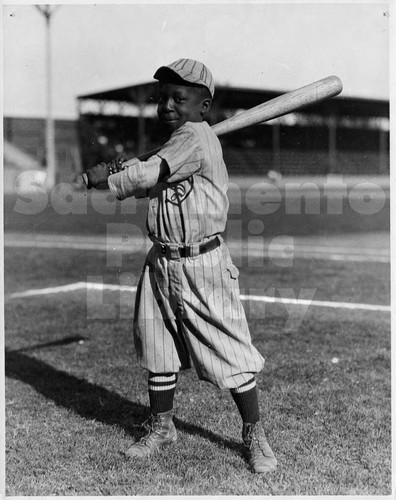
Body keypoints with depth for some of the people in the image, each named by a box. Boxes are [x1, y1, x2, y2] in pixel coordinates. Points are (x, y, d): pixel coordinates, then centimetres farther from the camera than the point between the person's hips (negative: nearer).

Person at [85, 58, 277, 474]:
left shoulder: (196, 137, -16)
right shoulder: (176, 142, 12)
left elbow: (151, 173, -25)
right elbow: (151, 183, 16)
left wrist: (107, 178, -10)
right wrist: (120, 172, -2)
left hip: (202, 264, -9)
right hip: (161, 262, 9)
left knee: (229, 351, 0)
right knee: (157, 348, 15)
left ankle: (254, 435, 17)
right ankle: (161, 427, 32)